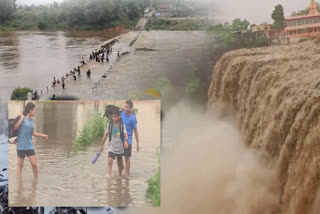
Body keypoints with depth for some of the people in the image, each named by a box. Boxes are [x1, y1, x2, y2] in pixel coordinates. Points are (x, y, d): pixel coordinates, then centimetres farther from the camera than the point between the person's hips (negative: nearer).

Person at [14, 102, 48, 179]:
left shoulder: (31, 120, 10)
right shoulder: (22, 118, -9)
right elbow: (14, 127, -23)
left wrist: (42, 135, 26)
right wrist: (21, 118, -19)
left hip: (29, 146, 5)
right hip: (21, 146, -5)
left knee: (34, 164, 2)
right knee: (20, 165, 4)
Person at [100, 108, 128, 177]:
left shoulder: (122, 125, -7)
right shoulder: (110, 124, -3)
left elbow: (125, 134, -18)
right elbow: (105, 135, 5)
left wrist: (126, 141, -39)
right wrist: (101, 146, 10)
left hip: (120, 147, 0)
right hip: (112, 146, 0)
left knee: (119, 162, 15)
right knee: (110, 161, -17)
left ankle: (120, 175, 36)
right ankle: (108, 176, -19)